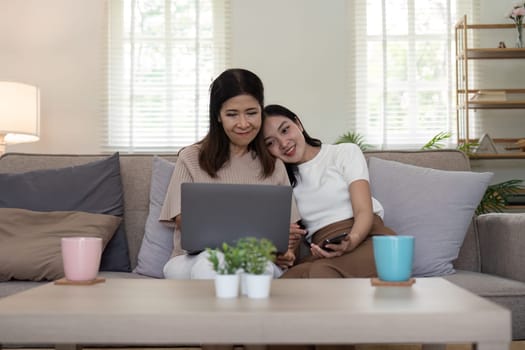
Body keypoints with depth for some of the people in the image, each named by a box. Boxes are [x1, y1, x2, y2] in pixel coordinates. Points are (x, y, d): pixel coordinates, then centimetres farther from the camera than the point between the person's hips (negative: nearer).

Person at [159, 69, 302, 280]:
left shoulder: (274, 166, 17)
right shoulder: (191, 159, 10)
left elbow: (288, 229, 14)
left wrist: (284, 252, -12)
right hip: (193, 260, -1)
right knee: (210, 262, -38)